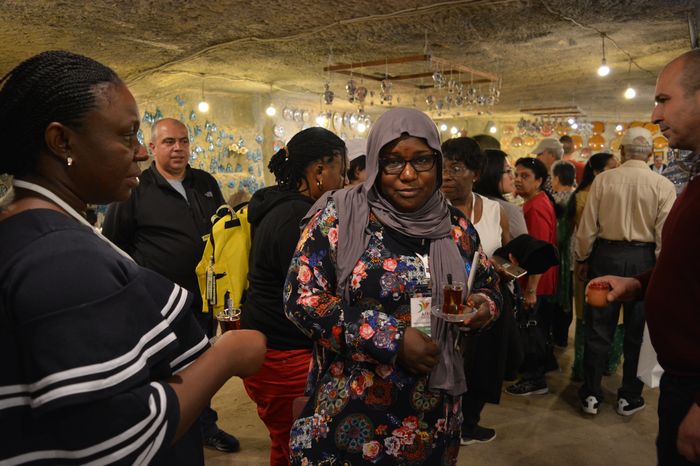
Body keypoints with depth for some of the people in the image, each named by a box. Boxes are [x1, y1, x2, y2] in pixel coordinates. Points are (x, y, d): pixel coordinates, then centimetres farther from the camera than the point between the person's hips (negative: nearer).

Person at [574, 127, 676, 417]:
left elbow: (587, 226, -4)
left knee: (598, 328, 9)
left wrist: (583, 258, 9)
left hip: (606, 255, 0)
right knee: (637, 331, 13)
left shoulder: (603, 179, -6)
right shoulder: (663, 186, -6)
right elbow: (664, 235, -7)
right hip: (643, 259, 0)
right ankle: (629, 397, 24)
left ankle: (591, 395, 19)